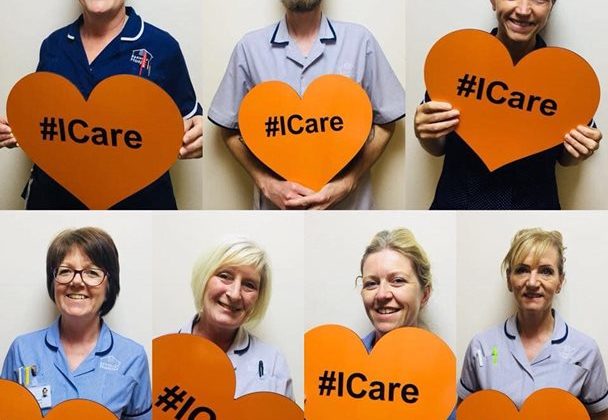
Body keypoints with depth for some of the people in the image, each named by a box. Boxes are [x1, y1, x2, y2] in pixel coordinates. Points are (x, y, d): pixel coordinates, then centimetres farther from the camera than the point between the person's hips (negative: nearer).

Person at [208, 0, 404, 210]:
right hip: (275, 204, 0)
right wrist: (267, 184, -12)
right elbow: (230, 129, 2)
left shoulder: (360, 40, -5)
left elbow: (385, 122, 0)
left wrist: (347, 183, -12)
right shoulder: (249, 47, -4)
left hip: (349, 202, 0)